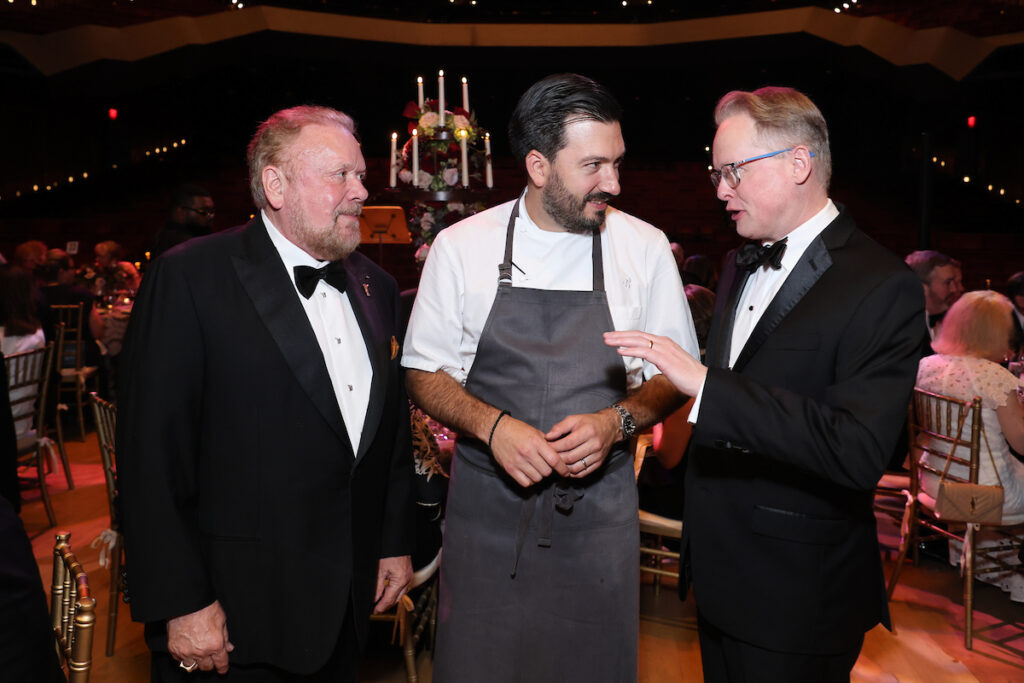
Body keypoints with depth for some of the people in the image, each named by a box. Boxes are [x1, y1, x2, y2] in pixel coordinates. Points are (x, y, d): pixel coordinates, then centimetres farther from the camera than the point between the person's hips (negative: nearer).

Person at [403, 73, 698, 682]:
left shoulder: (645, 248, -2)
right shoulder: (461, 247, -4)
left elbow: (675, 375, 5)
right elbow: (423, 373, 2)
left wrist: (617, 421, -15)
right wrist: (493, 425, -16)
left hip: (599, 513, 1)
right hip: (486, 510, 0)